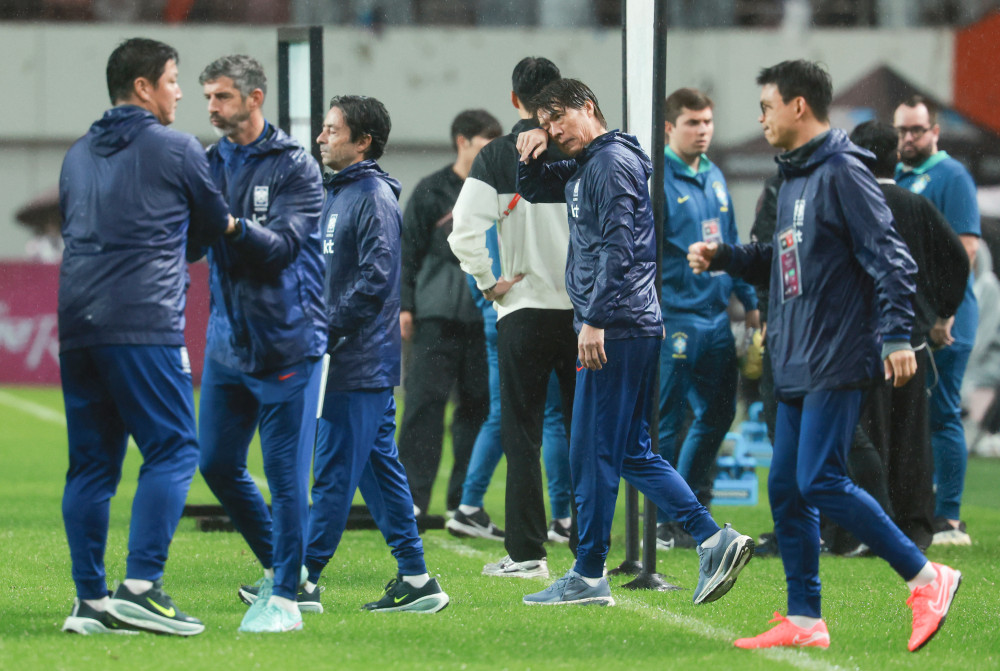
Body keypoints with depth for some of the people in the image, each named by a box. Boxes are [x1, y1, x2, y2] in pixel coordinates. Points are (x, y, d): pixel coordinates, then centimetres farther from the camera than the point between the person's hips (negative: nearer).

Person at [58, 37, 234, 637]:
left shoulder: (79, 155, 19)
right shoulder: (177, 150, 0)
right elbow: (216, 226, 11)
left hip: (77, 323, 7)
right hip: (144, 324, -7)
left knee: (92, 462, 8)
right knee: (172, 451, -4)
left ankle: (90, 599, 7)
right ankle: (141, 587, -16)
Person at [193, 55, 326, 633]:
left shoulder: (295, 167, -7)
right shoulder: (210, 164, 9)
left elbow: (281, 247, -18)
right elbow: (192, 247, 7)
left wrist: (229, 222, -32)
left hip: (286, 341, -6)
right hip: (227, 340, 6)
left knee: (286, 472, -4)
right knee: (218, 463, 9)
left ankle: (285, 597, 2)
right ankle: (276, 563, 27)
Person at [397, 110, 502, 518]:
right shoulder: (432, 191, 3)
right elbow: (408, 251, 2)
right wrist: (403, 305, -5)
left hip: (485, 319, 4)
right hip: (437, 317, -4)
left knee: (479, 406, 4)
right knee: (425, 403, -9)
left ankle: (464, 504, 10)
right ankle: (411, 498, -8)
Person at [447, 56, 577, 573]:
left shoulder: (496, 157, -5)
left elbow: (464, 233, -16)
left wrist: (490, 283, -3)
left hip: (524, 309, -2)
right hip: (584, 312, 2)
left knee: (522, 434, 3)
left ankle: (526, 552, 0)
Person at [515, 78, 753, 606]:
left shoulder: (612, 162, -11)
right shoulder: (580, 169, 19)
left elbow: (618, 246, -19)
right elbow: (533, 191, 35)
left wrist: (595, 319, -23)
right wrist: (529, 156, 12)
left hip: (615, 330, -10)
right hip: (631, 330, 10)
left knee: (593, 454, -4)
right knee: (632, 453, 10)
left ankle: (588, 577, 1)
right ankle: (714, 540, 4)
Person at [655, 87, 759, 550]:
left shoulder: (714, 177, 14)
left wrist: (749, 300, 19)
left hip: (716, 316, 8)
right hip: (675, 316, -8)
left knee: (717, 414, 13)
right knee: (667, 421, -3)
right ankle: (664, 522, 4)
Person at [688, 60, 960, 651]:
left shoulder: (842, 173, -12)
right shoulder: (794, 179, 16)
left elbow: (890, 257, -17)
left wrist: (897, 335, -24)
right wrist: (723, 257, 12)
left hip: (839, 360, -10)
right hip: (798, 365, 10)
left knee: (820, 482, -15)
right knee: (786, 489, 8)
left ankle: (927, 579, -8)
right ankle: (805, 620, 13)